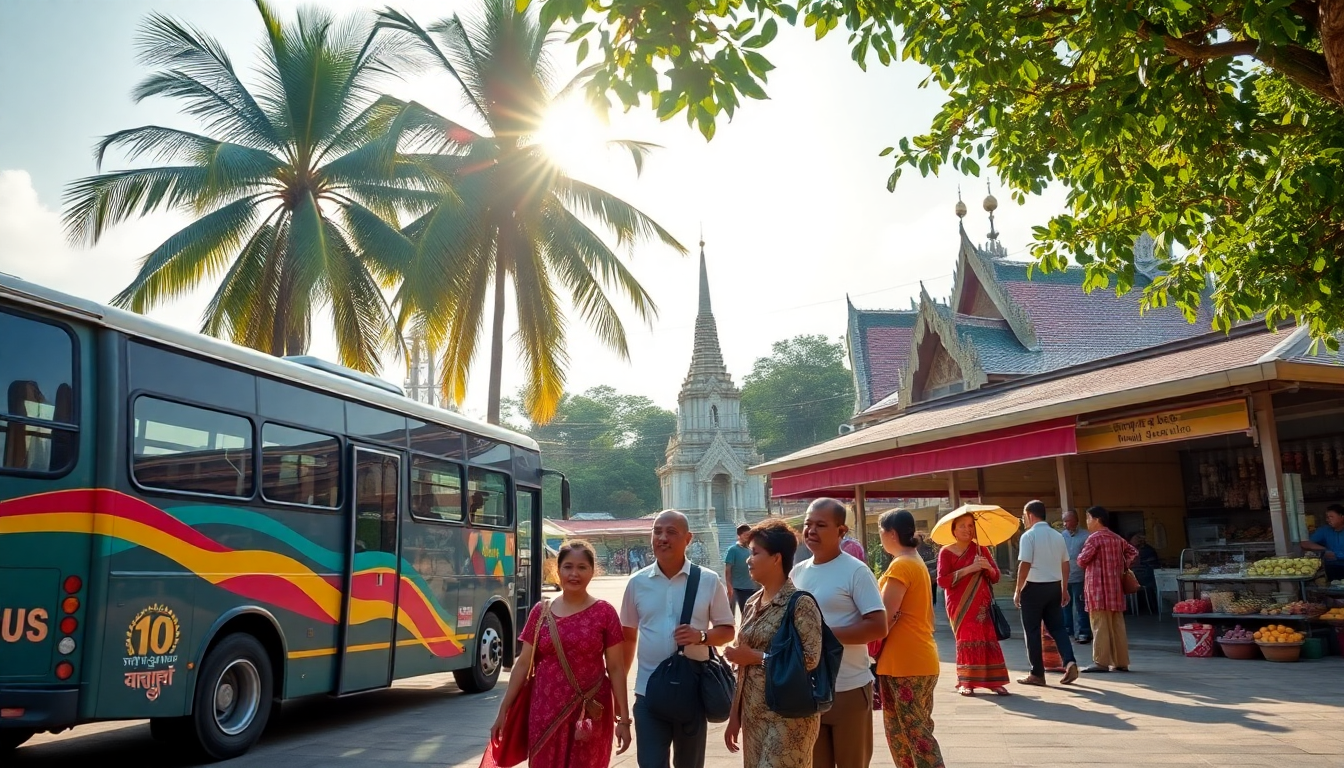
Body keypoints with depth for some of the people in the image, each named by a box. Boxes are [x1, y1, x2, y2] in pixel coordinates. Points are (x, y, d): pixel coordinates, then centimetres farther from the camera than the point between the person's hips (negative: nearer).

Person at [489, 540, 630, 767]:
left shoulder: (604, 612, -4)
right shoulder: (541, 612, 3)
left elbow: (616, 668, -3)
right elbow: (524, 663, 6)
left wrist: (623, 718, -5)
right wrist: (503, 710, 5)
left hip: (591, 713, -2)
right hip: (546, 712, 2)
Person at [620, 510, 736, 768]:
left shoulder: (708, 581, -4)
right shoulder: (637, 582, 2)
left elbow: (727, 630, 2)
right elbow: (627, 636, 10)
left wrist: (701, 636, -18)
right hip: (649, 692, 0)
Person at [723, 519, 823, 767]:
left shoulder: (800, 604, -13)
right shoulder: (753, 603, 9)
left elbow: (811, 659, -21)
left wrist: (757, 657, -17)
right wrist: (735, 716, 13)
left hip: (789, 718, -7)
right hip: (753, 716, 7)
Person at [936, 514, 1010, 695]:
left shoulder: (981, 550, 10)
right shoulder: (946, 552, -3)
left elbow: (996, 577, 11)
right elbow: (942, 581, -13)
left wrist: (988, 568, -12)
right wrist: (968, 569, -18)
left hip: (982, 604, 4)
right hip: (960, 605, -3)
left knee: (989, 639, -2)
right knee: (966, 640, -5)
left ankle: (994, 681, 3)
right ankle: (965, 682, 3)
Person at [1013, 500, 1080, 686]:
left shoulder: (1029, 536, -11)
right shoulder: (1058, 535, 9)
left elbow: (1025, 565, -15)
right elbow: (1065, 564, 11)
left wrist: (1018, 590, -8)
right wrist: (1064, 589, 19)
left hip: (1034, 587, -6)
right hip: (1055, 586, 6)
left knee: (1032, 631, 4)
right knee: (1057, 627, 13)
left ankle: (1037, 674, 8)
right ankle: (1069, 662, -6)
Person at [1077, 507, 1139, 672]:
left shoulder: (1095, 537, -10)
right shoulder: (1117, 538, 14)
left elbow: (1082, 560, -14)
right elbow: (1133, 552, 21)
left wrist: (1080, 558, 7)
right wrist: (1123, 566, 17)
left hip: (1098, 587, -7)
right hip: (1115, 587, 7)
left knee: (1100, 626, -6)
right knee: (1117, 626, 9)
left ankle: (1101, 662, -6)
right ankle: (1121, 662, 12)